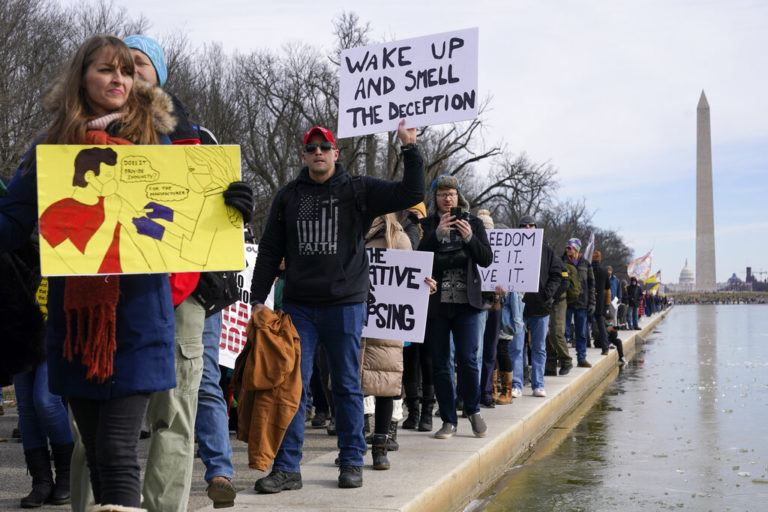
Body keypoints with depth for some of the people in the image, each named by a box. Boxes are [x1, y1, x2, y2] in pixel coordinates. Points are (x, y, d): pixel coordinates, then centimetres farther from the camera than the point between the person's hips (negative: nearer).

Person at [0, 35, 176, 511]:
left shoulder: (154, 140, 6)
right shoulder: (52, 145, 10)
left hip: (136, 319, -3)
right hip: (76, 322, 3)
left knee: (117, 453, -11)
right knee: (97, 457, 12)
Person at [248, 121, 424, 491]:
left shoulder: (358, 190, 4)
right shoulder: (288, 196, 10)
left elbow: (411, 194, -4)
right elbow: (269, 251, 11)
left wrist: (410, 148, -12)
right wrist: (258, 298, 5)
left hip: (345, 304, -1)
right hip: (298, 305, 2)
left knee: (347, 386, 7)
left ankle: (351, 462, 17)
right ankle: (287, 468, 4)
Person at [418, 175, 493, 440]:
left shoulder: (473, 222, 9)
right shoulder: (426, 225, 6)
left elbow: (486, 259, 3)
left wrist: (469, 237, -11)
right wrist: (437, 234, -17)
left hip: (466, 301, 0)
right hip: (435, 303, 0)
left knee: (467, 358, -8)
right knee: (440, 363, 3)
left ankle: (473, 410, 16)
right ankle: (449, 421, 13)